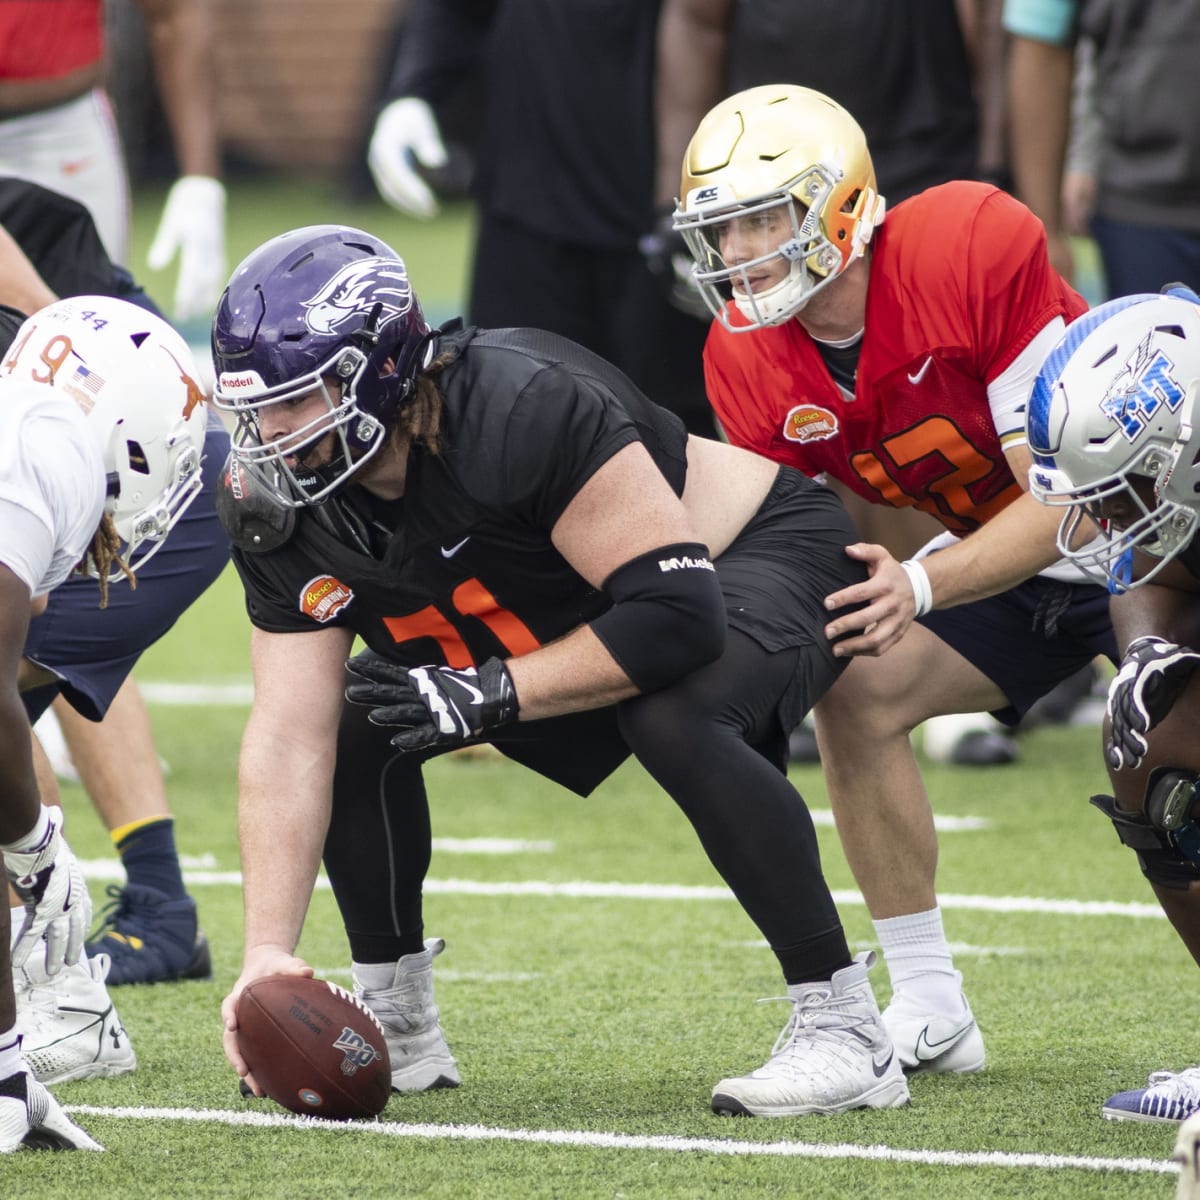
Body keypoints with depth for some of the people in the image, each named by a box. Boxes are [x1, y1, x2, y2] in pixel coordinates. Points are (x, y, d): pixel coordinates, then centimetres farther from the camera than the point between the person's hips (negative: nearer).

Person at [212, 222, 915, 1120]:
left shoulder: (520, 409, -37)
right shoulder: (285, 507, -15)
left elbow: (677, 614, -38)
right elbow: (289, 739, -17)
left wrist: (492, 696, -33)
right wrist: (266, 952, -25)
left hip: (757, 552, -8)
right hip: (581, 613, 8)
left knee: (674, 715, -37)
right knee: (353, 724, -4)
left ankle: (846, 1032, -27)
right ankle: (397, 1030, 13)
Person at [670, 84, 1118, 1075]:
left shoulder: (975, 249, -32)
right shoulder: (749, 365, -12)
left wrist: (922, 588, -41)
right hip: (1004, 552, 6)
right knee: (857, 686, -10)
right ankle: (929, 1008, 0)